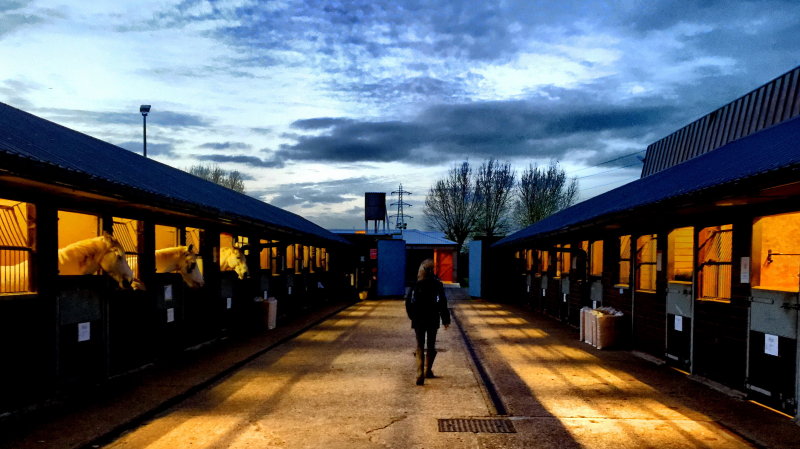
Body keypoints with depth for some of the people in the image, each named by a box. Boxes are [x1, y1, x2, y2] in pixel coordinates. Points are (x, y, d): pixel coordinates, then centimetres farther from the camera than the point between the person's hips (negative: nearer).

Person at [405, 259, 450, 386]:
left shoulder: (416, 285, -4)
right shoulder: (437, 285, -7)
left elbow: (409, 303, -1)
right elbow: (443, 304, -7)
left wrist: (412, 317, 14)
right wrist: (445, 320, 1)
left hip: (418, 321, 1)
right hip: (433, 321, 0)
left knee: (420, 347, 4)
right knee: (431, 346, 17)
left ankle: (420, 374, -10)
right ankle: (428, 371, 25)